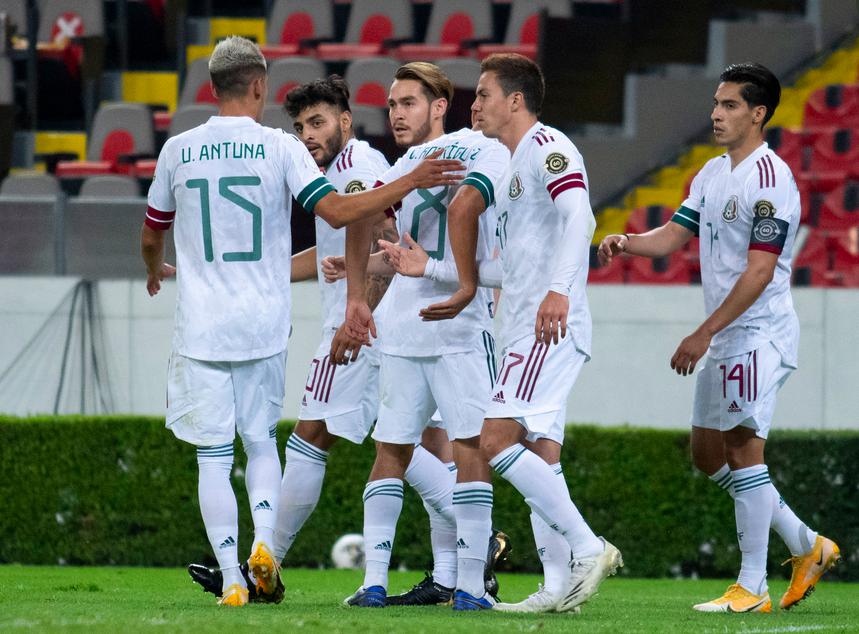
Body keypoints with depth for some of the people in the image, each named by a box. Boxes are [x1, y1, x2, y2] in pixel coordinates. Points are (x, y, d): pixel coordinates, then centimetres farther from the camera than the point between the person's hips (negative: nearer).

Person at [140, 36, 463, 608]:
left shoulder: (178, 151, 3)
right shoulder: (280, 148, -4)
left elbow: (151, 236, 16)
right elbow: (337, 211, -13)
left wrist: (155, 271, 39)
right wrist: (411, 182, -7)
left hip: (200, 328, 0)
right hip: (262, 327, 0)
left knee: (214, 457, 3)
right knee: (261, 441, 17)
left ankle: (232, 578, -3)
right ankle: (264, 539, -6)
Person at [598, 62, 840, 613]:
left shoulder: (770, 179, -16)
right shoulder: (712, 175, 13)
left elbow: (759, 271, -20)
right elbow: (673, 236, 15)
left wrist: (703, 334, -21)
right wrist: (626, 242, -7)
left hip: (759, 334, -10)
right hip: (726, 340, 10)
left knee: (743, 449, -11)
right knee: (708, 453, 12)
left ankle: (753, 587, -7)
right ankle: (808, 547, 22)